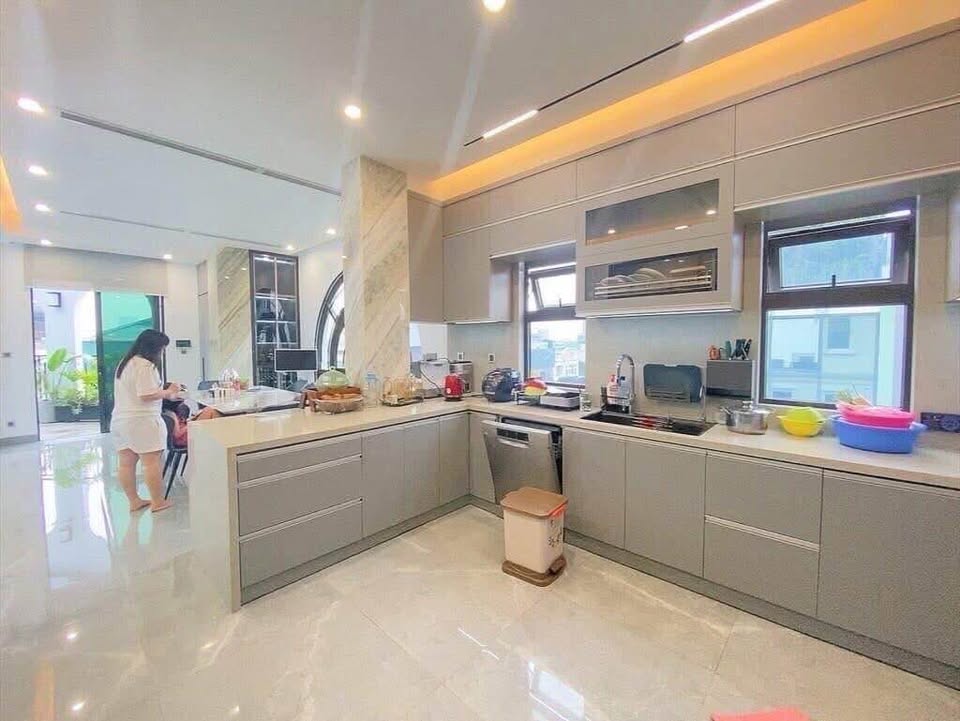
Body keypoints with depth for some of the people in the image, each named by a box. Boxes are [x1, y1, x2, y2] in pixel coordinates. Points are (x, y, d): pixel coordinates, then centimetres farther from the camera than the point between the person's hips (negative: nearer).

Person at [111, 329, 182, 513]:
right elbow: (146, 396, -22)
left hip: (120, 420, 10)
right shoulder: (145, 365, -16)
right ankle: (158, 502, 5)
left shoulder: (125, 363, 16)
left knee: (126, 463, 12)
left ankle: (134, 501, 22)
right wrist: (168, 392, -7)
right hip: (141, 421, -10)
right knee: (152, 462, -2)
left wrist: (162, 390, 16)